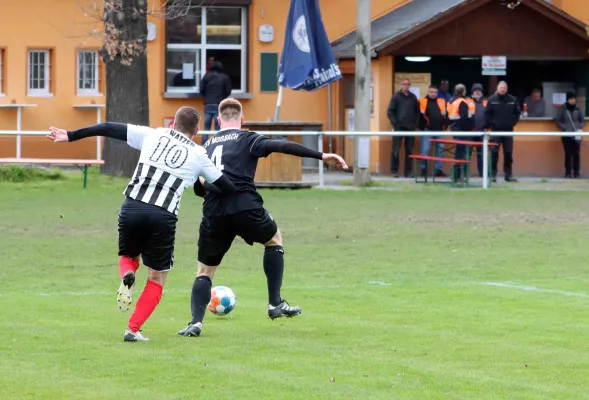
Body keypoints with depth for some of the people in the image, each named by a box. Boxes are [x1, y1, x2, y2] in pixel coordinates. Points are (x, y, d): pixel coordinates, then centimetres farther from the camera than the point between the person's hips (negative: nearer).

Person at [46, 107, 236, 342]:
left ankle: (127, 277, -6)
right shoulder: (198, 155, 11)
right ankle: (132, 330, 2)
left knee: (128, 257, 29)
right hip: (163, 217, -2)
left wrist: (70, 136, 18)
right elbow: (225, 186, 17)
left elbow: (111, 129, 13)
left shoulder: (153, 136, 14)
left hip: (132, 208, 2)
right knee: (157, 279, 15)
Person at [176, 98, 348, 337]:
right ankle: (275, 304, 24)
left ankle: (196, 322, -6)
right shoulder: (248, 139, 9)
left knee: (204, 271, 17)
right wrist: (320, 156, -8)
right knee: (274, 240, 29)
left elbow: (198, 189, 22)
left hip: (213, 214, 3)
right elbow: (281, 147, -7)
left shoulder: (207, 146, 22)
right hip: (245, 207, -3)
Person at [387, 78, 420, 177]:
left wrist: (416, 123, 4)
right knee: (396, 150, -3)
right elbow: (390, 111, -2)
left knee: (409, 151, 4)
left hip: (410, 128, 3)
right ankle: (394, 171, 2)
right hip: (399, 128, -3)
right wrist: (395, 123, -11)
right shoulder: (396, 97, 1)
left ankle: (408, 172, 8)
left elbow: (417, 111, 17)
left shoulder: (413, 97, 11)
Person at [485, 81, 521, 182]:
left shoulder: (512, 100, 4)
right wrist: (491, 124, -5)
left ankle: (508, 174, 9)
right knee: (494, 153, -4)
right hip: (496, 130, -2)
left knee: (508, 153, 3)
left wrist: (513, 122, 2)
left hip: (508, 131, 2)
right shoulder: (492, 100, -1)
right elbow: (487, 113, 1)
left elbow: (517, 113, 12)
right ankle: (493, 174, 0)